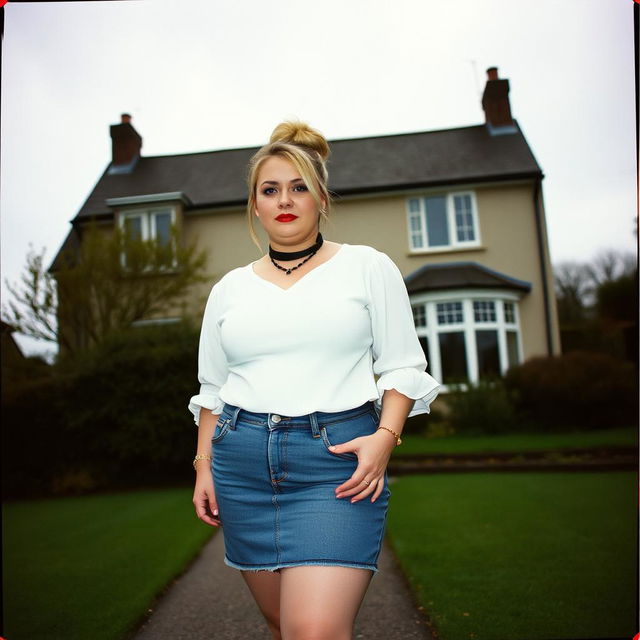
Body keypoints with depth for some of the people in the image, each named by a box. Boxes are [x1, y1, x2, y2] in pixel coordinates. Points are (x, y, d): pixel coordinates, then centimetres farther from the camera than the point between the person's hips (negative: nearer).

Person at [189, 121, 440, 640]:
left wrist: (385, 435, -12)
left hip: (337, 459, -3)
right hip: (242, 462, 4)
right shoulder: (230, 288, 12)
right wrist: (203, 465, 10)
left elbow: (403, 365, 2)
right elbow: (212, 387, 16)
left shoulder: (368, 267, 4)